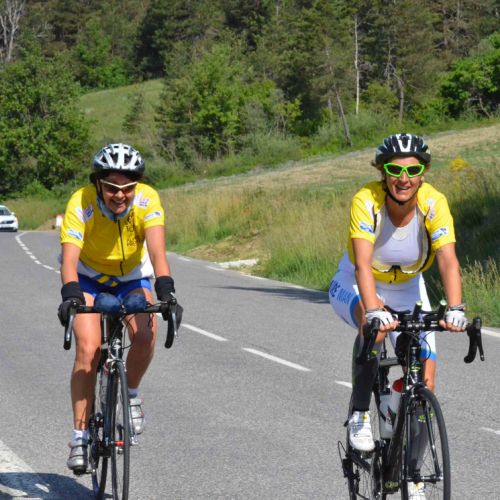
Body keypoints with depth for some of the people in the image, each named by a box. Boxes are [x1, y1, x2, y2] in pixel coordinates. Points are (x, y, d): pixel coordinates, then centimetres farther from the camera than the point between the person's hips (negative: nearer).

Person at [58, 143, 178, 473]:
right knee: (88, 349, -20)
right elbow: (69, 257, -40)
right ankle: (80, 436, -10)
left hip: (132, 276, 1)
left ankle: (131, 394, 3)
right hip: (88, 277, -1)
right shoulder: (81, 204, -31)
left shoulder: (147, 199, -28)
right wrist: (70, 294, -58)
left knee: (145, 335, -27)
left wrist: (165, 288, -55)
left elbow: (157, 247, -39)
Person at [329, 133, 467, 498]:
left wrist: (455, 309, -51)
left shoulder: (434, 203, -25)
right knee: (374, 324, -37)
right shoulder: (367, 201, -30)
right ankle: (360, 415, -20)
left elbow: (448, 260, -35)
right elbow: (363, 264, -41)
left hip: (408, 290, 3)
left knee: (425, 376, -8)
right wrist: (373, 312, -57)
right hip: (355, 288, -3)